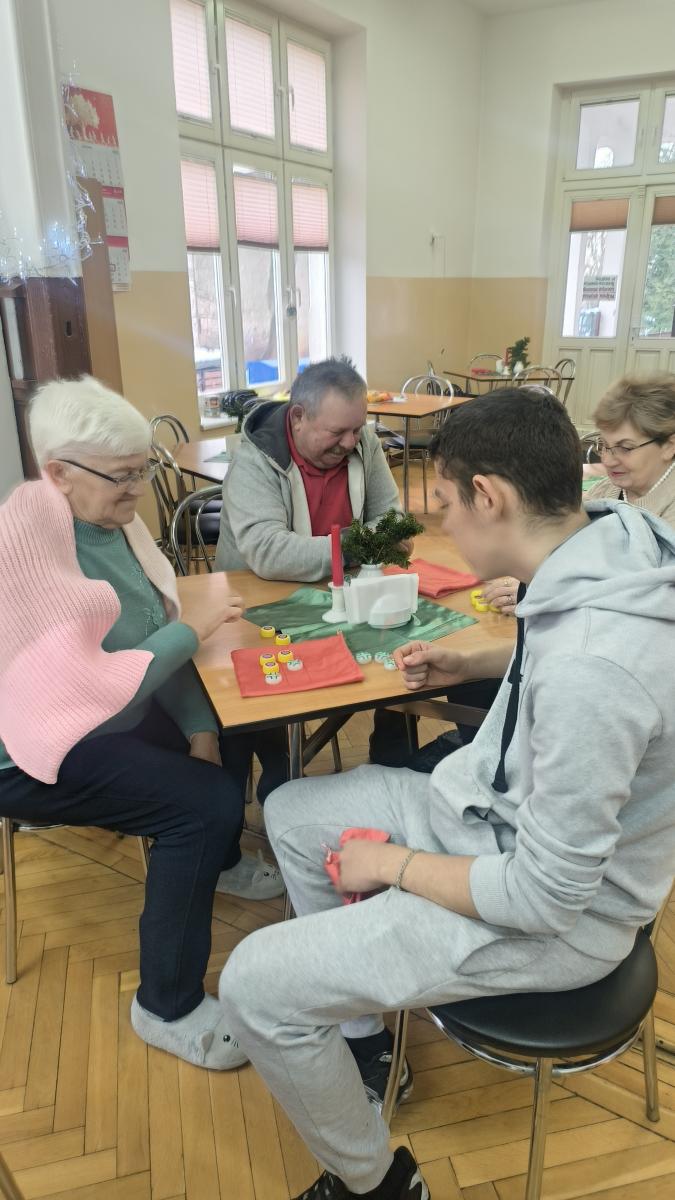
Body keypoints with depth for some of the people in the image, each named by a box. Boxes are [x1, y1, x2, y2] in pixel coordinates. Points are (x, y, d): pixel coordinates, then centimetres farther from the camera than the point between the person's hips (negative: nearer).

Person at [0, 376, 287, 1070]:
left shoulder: (114, 517, -1)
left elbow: (158, 629, -1)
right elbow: (92, 682, -30)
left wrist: (200, 729, -10)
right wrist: (197, 628, -19)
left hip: (114, 715, 9)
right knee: (204, 805, -20)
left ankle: (219, 862, 38)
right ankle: (167, 1008, 1)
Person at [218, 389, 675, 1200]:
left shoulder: (587, 670, -37)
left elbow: (547, 895, -27)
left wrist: (390, 864, -13)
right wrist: (471, 663, 4)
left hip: (555, 915, -9)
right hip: (499, 808, 9)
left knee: (253, 988, -12)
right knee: (291, 814, 14)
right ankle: (357, 1043, 28)